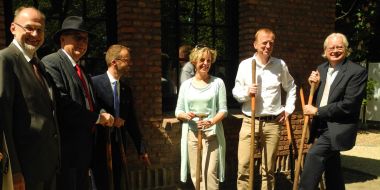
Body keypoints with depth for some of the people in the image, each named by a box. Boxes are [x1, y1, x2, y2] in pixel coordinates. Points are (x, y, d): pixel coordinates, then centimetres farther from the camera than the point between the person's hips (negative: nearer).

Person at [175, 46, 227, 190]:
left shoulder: (218, 82, 2)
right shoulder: (186, 84, 7)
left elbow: (223, 109, -1)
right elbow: (178, 111, 9)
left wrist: (212, 122, -20)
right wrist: (185, 115, -14)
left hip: (212, 134, -2)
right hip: (192, 134, 2)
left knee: (211, 173, -7)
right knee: (196, 174, 7)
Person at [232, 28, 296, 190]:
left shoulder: (280, 65, 3)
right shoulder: (245, 64, 0)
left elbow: (291, 87, 18)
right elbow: (235, 92, 4)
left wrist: (288, 109, 9)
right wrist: (246, 92, -16)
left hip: (273, 123, 1)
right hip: (250, 122, -1)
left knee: (269, 169, 11)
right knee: (243, 167, -1)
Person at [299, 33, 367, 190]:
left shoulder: (357, 72, -13)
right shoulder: (321, 69, 8)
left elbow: (349, 104, -20)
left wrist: (317, 111, -17)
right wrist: (314, 85, -6)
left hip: (338, 129, -7)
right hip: (322, 126, 7)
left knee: (314, 154, -20)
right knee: (331, 165, 17)